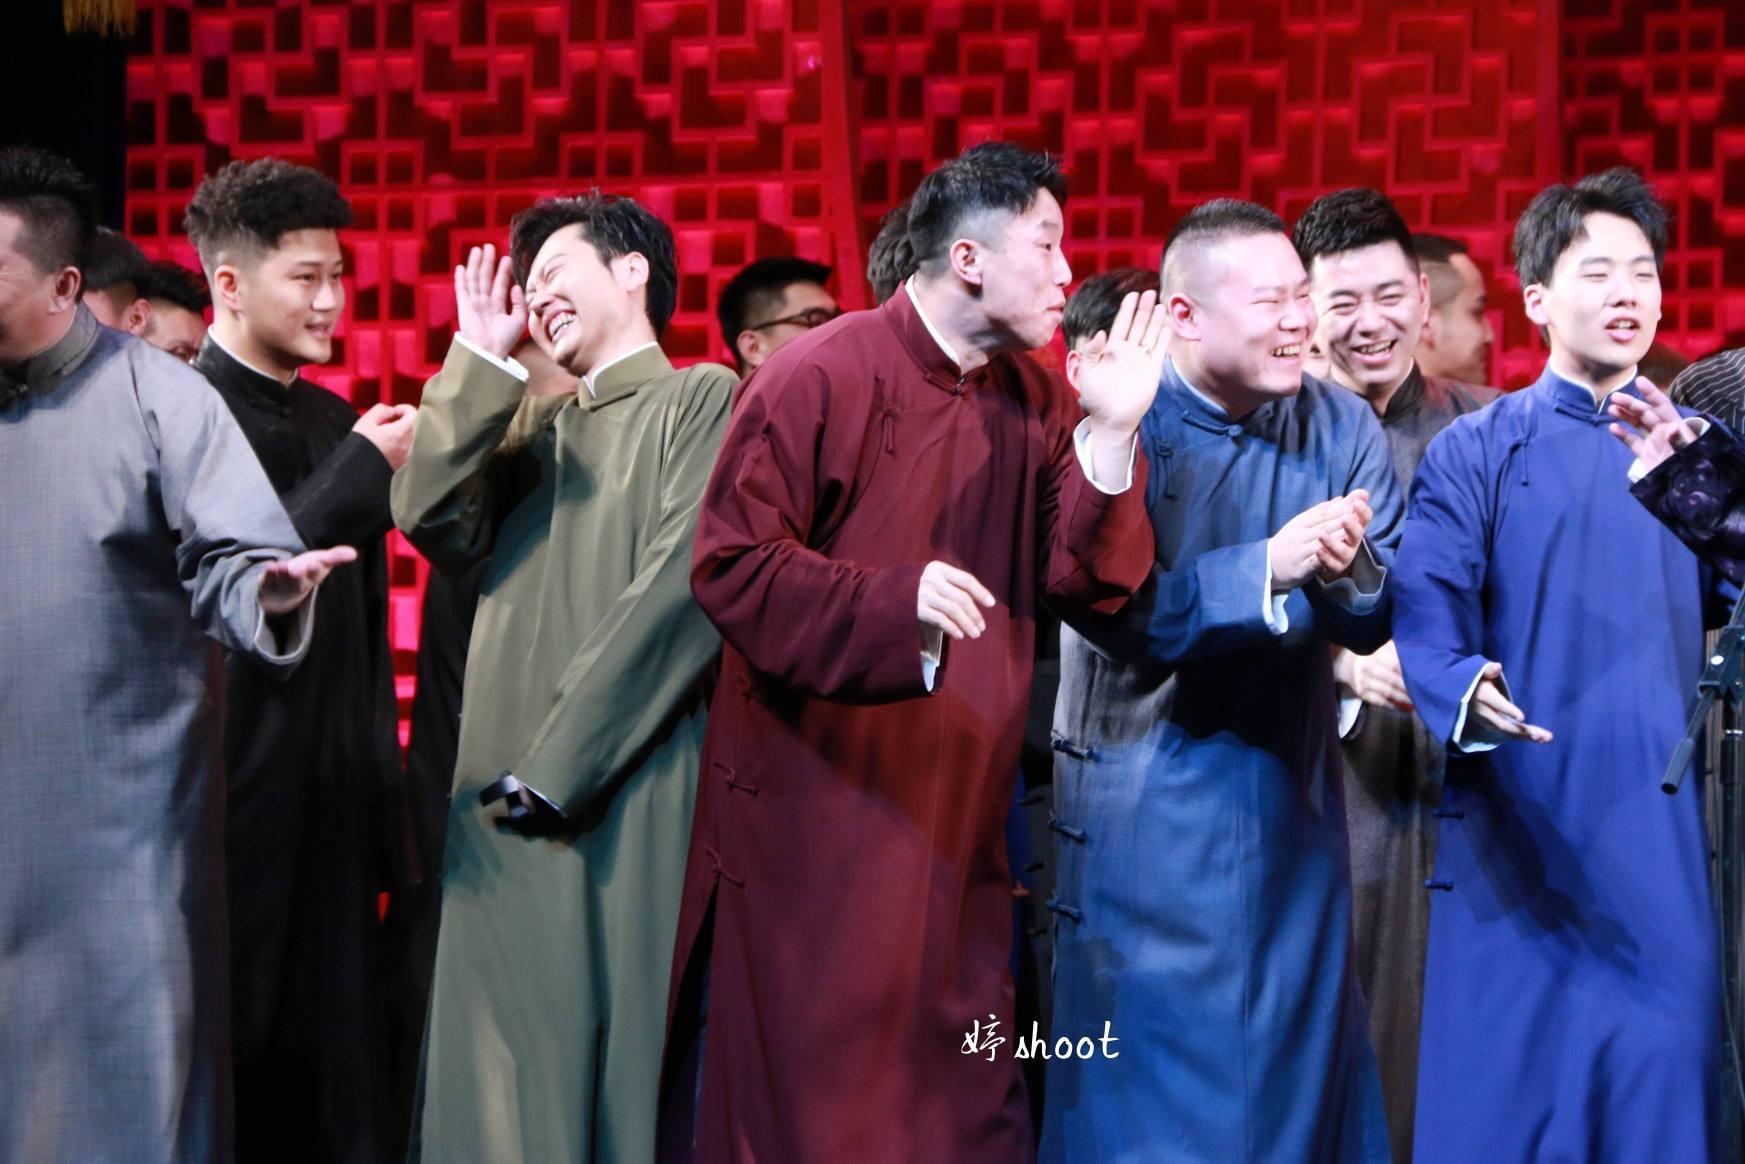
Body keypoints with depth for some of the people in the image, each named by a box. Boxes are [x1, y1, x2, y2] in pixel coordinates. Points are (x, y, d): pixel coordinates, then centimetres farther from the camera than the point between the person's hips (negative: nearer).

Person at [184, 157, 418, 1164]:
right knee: (234, 1065, -1)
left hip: (339, 802, 7)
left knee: (344, 1076, 6)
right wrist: (363, 471, -16)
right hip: (243, 793, -7)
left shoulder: (333, 419, 14)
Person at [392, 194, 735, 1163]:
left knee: (611, 1044, -5)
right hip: (502, 799, 6)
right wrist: (481, 359, 5)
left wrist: (554, 764, -13)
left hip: (618, 800, -6)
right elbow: (434, 521, 5)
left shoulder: (700, 400, 2)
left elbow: (680, 589, -10)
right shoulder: (536, 422, 22)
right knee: (509, 1071, 4)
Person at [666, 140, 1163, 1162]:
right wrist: (898, 601, -25)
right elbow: (729, 566, -14)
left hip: (961, 807, 6)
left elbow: (1083, 583, 0)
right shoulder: (821, 377, -11)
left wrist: (1108, 437, -13)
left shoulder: (1035, 403, 7)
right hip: (816, 807, -6)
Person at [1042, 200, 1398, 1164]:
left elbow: (1377, 617, -3)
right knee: (1153, 1075, 1)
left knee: (1297, 1070, 11)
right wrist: (1267, 568, -28)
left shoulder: (1341, 428, 1)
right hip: (1146, 813, -4)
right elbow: (1109, 609, -20)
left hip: (1292, 799, 4)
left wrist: (1348, 571, -25)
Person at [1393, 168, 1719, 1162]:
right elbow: (1425, 613, -9)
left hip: (1660, 826, 3)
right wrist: (1466, 691, -30)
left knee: (1660, 1077, 4)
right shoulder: (1477, 454, 1)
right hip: (1521, 829, -3)